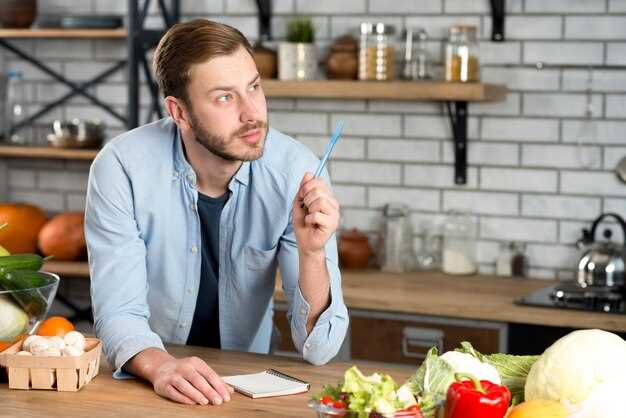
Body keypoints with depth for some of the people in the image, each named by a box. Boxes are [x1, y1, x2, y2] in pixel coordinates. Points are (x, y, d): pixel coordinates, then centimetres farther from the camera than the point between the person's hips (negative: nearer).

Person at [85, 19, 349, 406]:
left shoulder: (297, 171, -14)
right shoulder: (122, 168, -15)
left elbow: (318, 349, -14)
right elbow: (119, 314, -17)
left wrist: (312, 252, -30)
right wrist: (159, 365, -36)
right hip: (147, 384, 0)